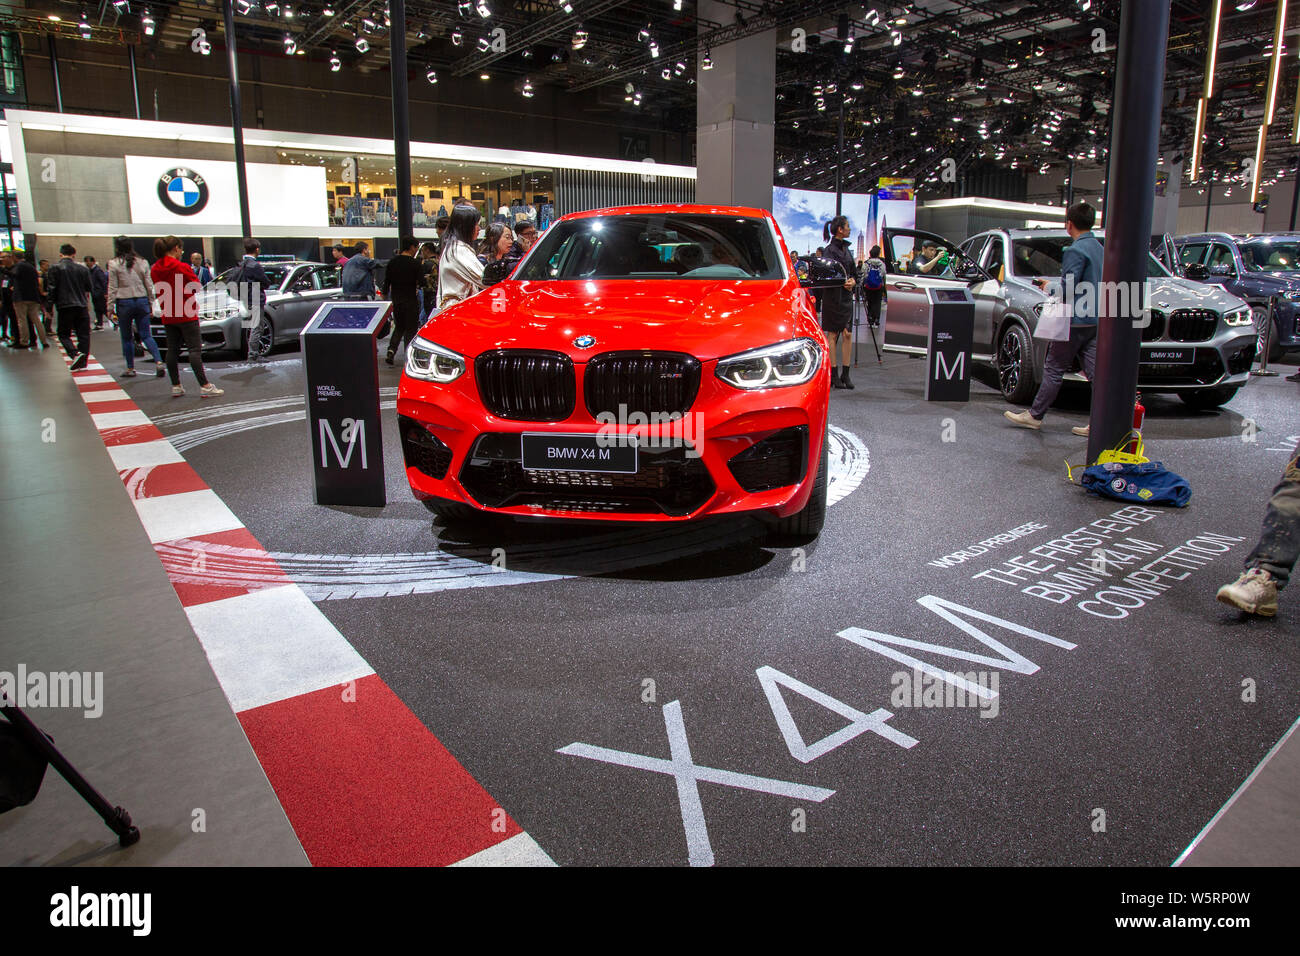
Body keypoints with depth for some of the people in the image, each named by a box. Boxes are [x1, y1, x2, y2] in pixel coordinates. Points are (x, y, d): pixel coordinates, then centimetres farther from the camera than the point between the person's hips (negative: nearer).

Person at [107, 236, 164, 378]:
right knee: (146, 335, 3)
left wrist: (110, 308, 1)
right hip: (142, 301, 3)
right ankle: (158, 362, -16)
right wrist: (151, 305, 14)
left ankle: (130, 368, 13)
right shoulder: (142, 262, 6)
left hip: (124, 303, -3)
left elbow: (112, 288, -4)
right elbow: (149, 286, 7)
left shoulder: (114, 264, -4)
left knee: (127, 338, 8)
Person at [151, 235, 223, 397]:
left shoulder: (154, 270, 6)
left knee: (172, 350, 10)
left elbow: (160, 291, 14)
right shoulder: (182, 267, -13)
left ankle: (176, 386, 14)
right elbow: (197, 286, -3)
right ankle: (204, 386, -11)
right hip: (186, 315, -6)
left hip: (167, 316, 6)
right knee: (195, 349, -7)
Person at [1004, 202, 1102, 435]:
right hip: (1094, 321, 8)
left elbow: (1068, 289, -20)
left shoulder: (1075, 250, -14)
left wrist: (1048, 287, -1)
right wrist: (1053, 285, 20)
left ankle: (1035, 415, 10)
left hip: (1076, 320, -8)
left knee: (1054, 369, 1)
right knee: (1095, 371, 6)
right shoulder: (1098, 248, 14)